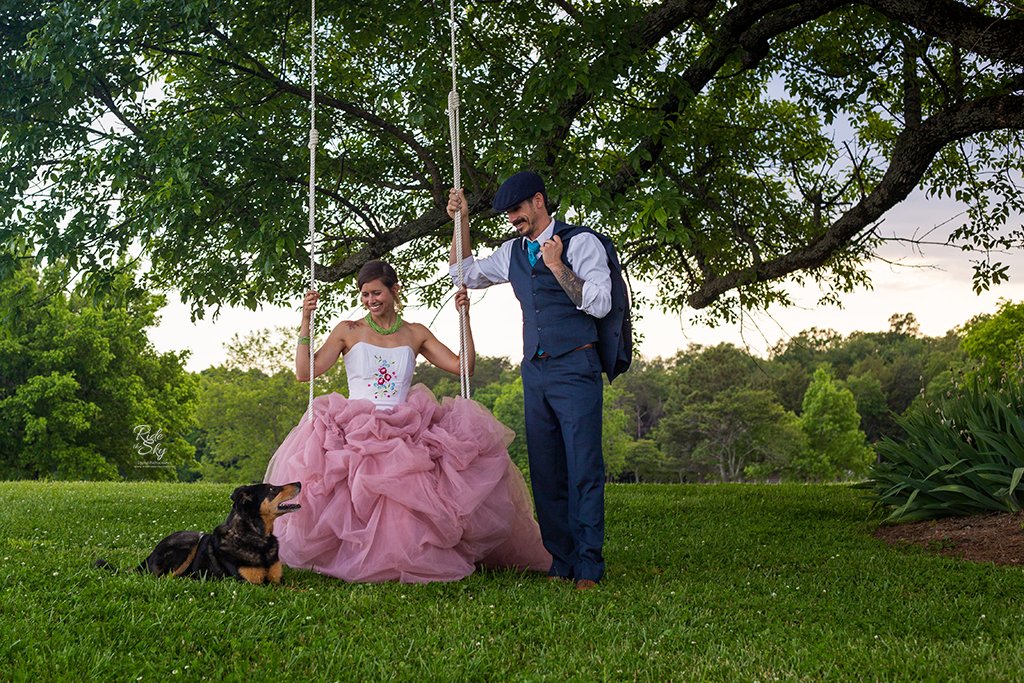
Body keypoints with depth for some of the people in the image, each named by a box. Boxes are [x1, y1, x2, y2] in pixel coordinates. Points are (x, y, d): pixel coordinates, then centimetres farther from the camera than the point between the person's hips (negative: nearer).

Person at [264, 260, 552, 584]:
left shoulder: (415, 334, 17)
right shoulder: (348, 332, 12)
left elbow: (462, 366, 11)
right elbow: (304, 372, 4)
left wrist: (464, 318, 6)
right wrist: (306, 322, -4)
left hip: (405, 432, 2)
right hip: (354, 431, -2)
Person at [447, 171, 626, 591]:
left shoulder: (582, 242, -2)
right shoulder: (512, 252, 15)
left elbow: (600, 304, -11)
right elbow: (465, 274, 27)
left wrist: (557, 266, -13)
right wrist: (461, 223, 16)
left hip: (575, 368, -6)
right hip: (535, 371, 6)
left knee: (583, 469, -9)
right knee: (545, 472, 3)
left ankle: (588, 567, -6)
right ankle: (560, 563, 9)